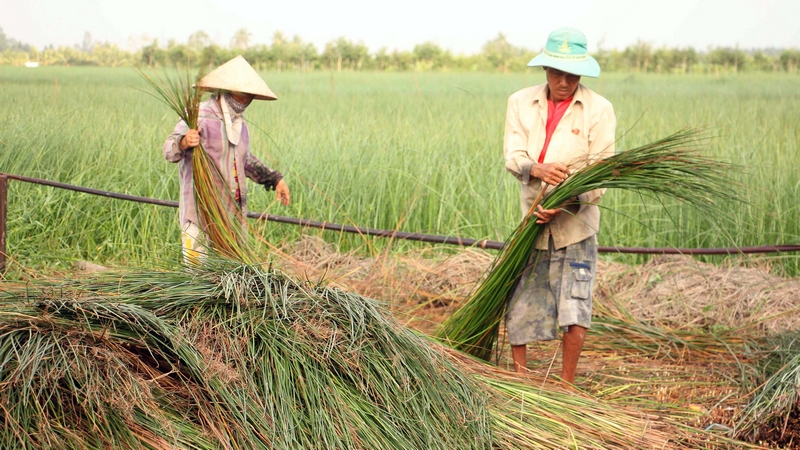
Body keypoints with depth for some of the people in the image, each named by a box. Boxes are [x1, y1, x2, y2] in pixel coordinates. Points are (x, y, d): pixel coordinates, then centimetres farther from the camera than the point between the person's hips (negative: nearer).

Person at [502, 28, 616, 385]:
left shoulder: (599, 110, -6)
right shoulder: (521, 102, 2)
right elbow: (513, 156, -6)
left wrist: (566, 205, -26)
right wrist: (538, 170, -29)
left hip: (576, 224, -2)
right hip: (531, 218, 3)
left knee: (574, 305, -2)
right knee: (518, 301, 8)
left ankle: (566, 384, 12)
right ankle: (518, 376, 26)